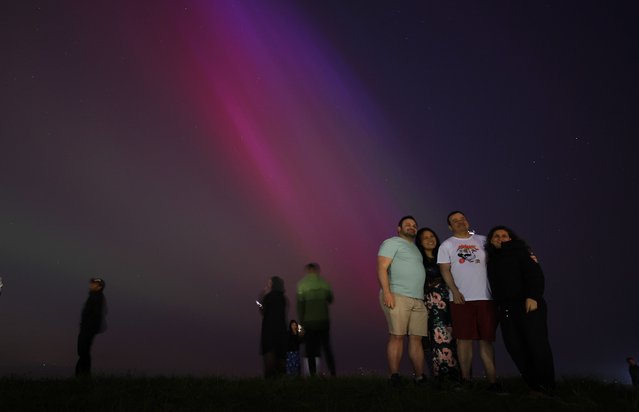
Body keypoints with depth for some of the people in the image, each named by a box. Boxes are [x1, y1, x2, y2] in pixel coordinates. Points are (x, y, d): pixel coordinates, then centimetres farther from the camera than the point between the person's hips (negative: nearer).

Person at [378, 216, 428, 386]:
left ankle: (420, 377, 8)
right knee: (397, 336, -9)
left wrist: (425, 296, 18)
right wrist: (386, 292, -18)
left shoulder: (416, 248, 28)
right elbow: (382, 268, -7)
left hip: (418, 300, 7)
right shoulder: (392, 242, 4)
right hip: (397, 296, -7)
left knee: (416, 338, 4)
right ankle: (395, 378, -6)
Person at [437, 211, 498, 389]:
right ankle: (466, 379, 6)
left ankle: (492, 380, 3)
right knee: (465, 339, -1)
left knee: (486, 339, 1)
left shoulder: (482, 240, 15)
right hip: (462, 298, -2)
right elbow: (445, 270, 0)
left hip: (486, 297, 2)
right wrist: (455, 291, -12)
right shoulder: (447, 245, 9)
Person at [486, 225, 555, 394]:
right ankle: (533, 385, 11)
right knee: (515, 348, 2)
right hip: (506, 309, 6)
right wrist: (499, 305, 13)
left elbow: (535, 274, -9)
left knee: (537, 345, -8)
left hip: (528, 305, -6)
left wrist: (532, 297, -21)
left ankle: (546, 386, 3)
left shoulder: (519, 252, 4)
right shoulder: (492, 258, 21)